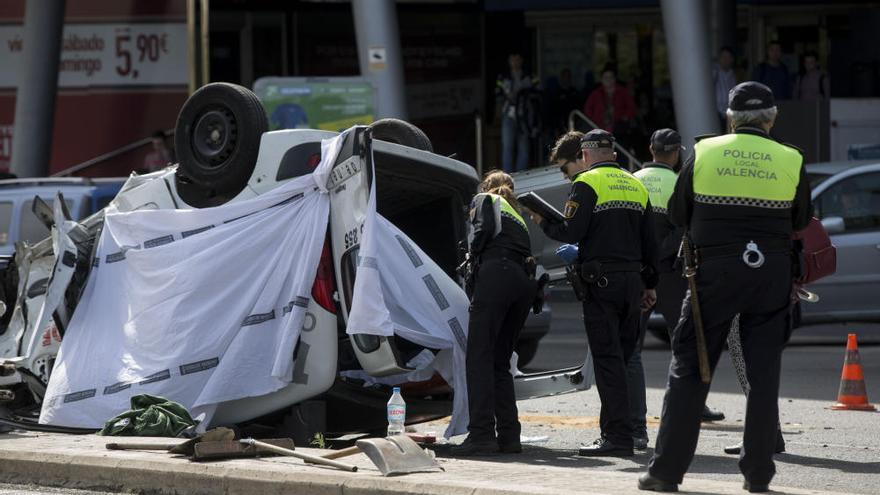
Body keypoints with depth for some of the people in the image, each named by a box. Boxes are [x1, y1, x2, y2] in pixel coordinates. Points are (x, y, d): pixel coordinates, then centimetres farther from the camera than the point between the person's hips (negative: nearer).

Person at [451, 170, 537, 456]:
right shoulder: (518, 216, 35)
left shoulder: (484, 199, 17)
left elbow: (484, 228, -3)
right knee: (500, 361, 13)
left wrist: (473, 255, 11)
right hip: (526, 280, 7)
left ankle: (481, 434, -20)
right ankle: (508, 436, 5)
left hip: (497, 273, -7)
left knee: (480, 356, -9)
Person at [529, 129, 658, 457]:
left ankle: (619, 437, -12)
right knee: (622, 355, 12)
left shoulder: (587, 183, -5)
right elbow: (649, 241, 18)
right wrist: (649, 284, 23)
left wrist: (543, 222, 5)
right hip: (632, 280, 7)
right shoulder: (636, 185, 16)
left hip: (601, 282, -7)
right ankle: (612, 428, 15)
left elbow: (571, 232, -13)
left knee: (607, 359, -8)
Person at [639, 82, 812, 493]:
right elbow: (801, 220, 11)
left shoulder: (704, 153, -1)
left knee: (689, 370, 4)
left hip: (715, 272, -1)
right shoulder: (790, 161, 0)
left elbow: (677, 214, 7)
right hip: (772, 273, 1)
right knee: (764, 373, 7)